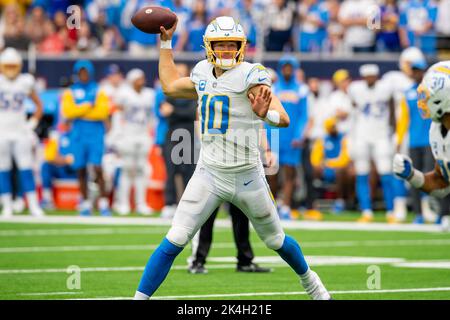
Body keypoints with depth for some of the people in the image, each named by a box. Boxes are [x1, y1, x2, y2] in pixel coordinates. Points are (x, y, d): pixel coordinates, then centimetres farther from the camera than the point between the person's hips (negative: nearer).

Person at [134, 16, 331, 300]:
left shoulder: (250, 76, -14)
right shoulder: (204, 74, 4)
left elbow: (284, 119, -24)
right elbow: (170, 85, 25)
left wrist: (265, 114, -46)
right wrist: (166, 42, 25)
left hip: (247, 178, -3)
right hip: (209, 175, 3)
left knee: (276, 240, 17)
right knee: (175, 241, -11)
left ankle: (309, 280, 45)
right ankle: (139, 298, -9)